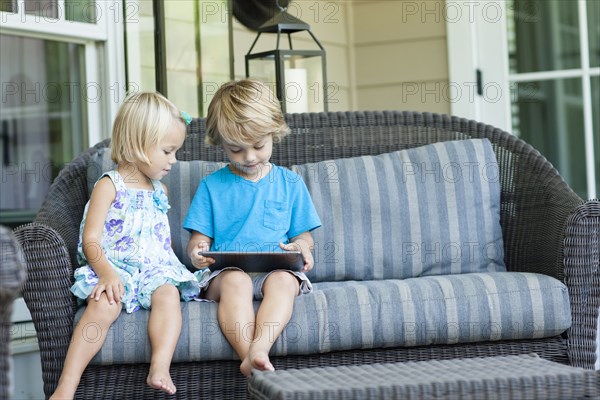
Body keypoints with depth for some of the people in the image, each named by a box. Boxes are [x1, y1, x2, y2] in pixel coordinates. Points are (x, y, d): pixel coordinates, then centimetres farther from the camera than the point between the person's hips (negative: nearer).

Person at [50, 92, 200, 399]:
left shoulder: (160, 190, 22)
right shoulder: (109, 186, 2)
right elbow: (91, 240, -7)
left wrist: (171, 266, 12)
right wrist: (106, 272, -24)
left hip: (155, 267, 5)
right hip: (114, 267, -5)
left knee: (168, 293, -30)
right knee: (105, 305, -34)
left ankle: (160, 369, -47)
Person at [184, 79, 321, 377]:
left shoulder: (290, 184, 16)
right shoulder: (212, 186, 13)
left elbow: (303, 236, 17)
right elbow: (198, 240, 11)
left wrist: (302, 247, -9)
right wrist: (197, 251, -14)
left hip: (277, 269, 1)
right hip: (225, 271, -1)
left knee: (283, 280, -36)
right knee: (235, 280, -37)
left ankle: (257, 350, -54)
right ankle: (253, 360, -53)